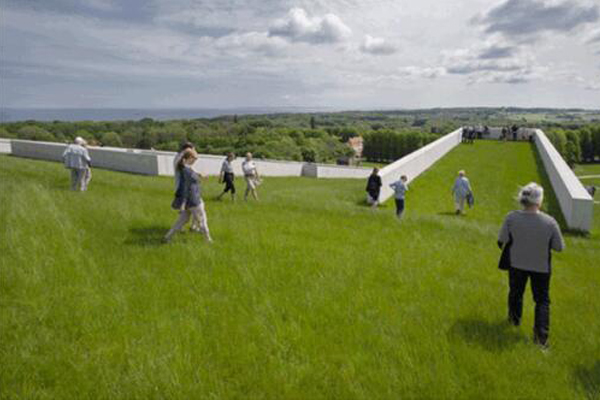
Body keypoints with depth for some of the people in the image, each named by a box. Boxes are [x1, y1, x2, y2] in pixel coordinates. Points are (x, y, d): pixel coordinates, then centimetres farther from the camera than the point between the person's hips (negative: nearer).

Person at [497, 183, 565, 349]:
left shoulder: (511, 218, -22)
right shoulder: (550, 222, -24)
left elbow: (502, 241, -12)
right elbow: (559, 247, -13)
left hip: (517, 264, 2)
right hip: (541, 267, -1)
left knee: (516, 293, 26)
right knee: (542, 300, 16)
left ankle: (514, 319, 47)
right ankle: (541, 335, 13)